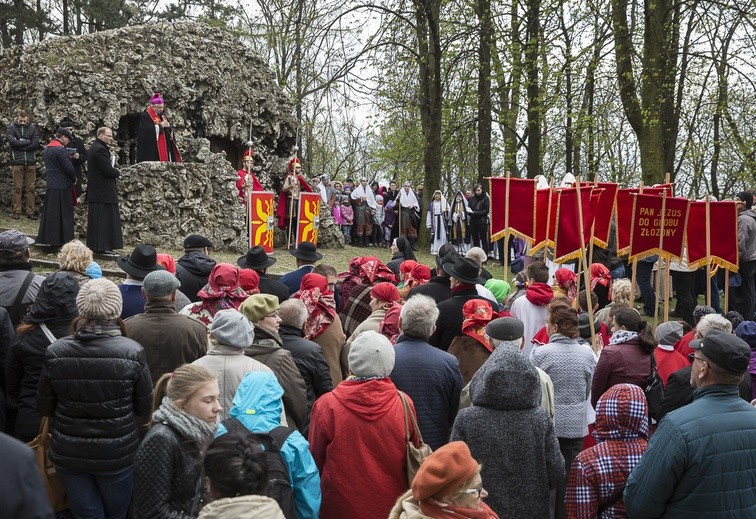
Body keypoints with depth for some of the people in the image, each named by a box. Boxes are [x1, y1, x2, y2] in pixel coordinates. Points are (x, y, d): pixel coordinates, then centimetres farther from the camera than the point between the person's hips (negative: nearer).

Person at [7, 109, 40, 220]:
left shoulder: (33, 127, 7)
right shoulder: (11, 127, 4)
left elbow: (36, 144, -5)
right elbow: (12, 142, -12)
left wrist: (20, 144, -7)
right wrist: (27, 142, -7)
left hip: (31, 162, 1)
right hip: (17, 163, -1)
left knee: (30, 188, 3)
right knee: (17, 188, 0)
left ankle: (30, 211, 8)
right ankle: (16, 211, 6)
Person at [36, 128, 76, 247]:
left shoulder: (46, 149, 12)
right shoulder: (61, 149, -16)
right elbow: (68, 168, -18)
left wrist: (69, 157, 12)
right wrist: (74, 179, -1)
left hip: (50, 186, 8)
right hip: (62, 187, -8)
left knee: (50, 214, 12)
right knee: (64, 214, -1)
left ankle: (50, 239, 17)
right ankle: (63, 239, 3)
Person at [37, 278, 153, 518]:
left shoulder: (56, 352, -12)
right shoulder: (132, 352, -17)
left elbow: (44, 408, 0)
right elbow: (144, 407, -6)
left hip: (68, 454, 1)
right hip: (117, 454, -1)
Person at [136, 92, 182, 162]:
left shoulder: (162, 115, 17)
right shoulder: (145, 116, -6)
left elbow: (170, 130, 16)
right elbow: (146, 131, -19)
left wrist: (168, 126, -8)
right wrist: (160, 126, -17)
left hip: (165, 148, 7)